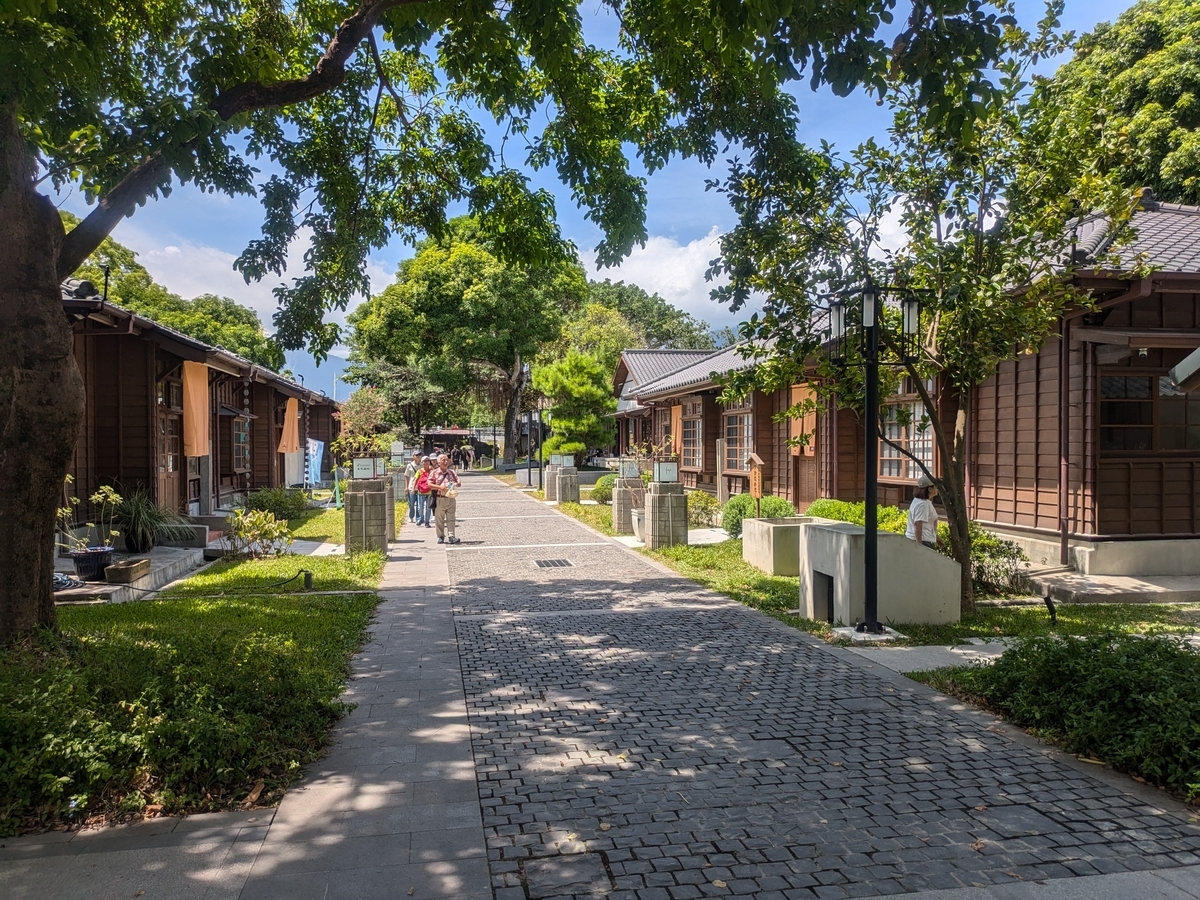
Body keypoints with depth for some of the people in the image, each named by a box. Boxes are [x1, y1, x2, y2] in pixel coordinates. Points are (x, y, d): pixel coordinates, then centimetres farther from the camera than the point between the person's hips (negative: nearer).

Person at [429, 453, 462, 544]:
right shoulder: (435, 473, 3)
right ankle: (441, 537, 11)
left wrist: (455, 485, -9)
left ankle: (451, 536, 0)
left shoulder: (452, 472, 11)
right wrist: (439, 487, -13)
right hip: (439, 498, -2)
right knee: (439, 519, 2)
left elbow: (459, 484, 14)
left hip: (451, 498, 2)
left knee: (451, 518, 0)